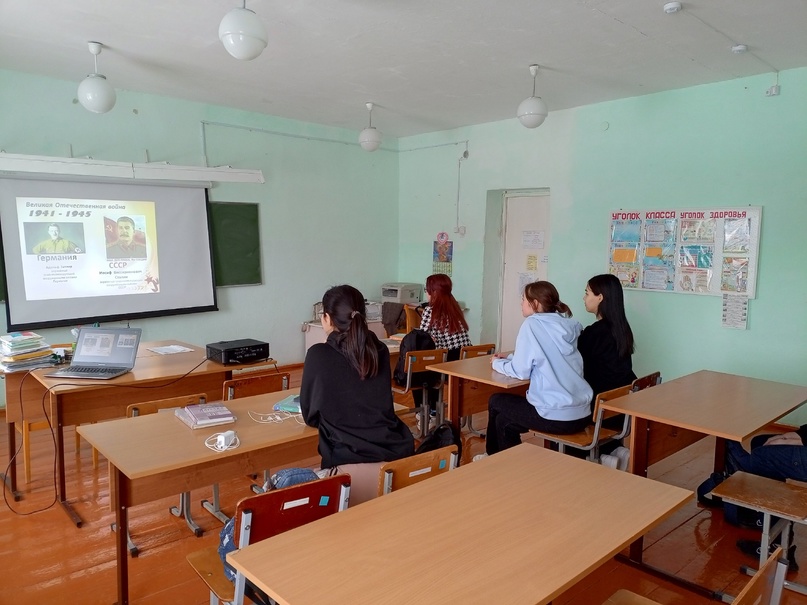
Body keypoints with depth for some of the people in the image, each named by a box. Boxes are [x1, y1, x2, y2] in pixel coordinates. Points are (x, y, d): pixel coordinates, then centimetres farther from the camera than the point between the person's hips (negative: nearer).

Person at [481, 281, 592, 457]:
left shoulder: (532, 324, -10)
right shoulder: (568, 325, 10)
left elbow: (521, 371, -8)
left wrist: (498, 363, 11)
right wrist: (508, 358, 21)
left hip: (557, 417, -7)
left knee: (496, 401, 18)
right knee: (505, 420, 23)